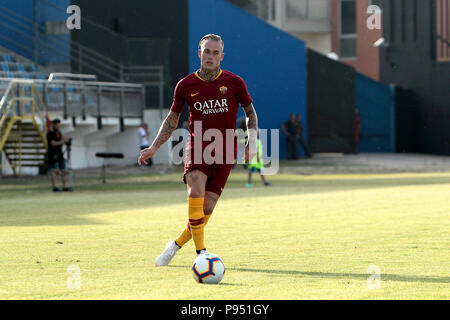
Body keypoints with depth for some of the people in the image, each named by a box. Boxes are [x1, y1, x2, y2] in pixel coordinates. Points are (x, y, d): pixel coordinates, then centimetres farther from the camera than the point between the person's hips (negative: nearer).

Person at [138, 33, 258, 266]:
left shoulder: (234, 82, 1)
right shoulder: (186, 85, 3)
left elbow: (250, 112, 14)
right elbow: (172, 118, 15)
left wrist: (252, 140, 0)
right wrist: (154, 147, 9)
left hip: (224, 152, 0)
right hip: (197, 145, 0)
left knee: (207, 208, -5)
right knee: (196, 192, -26)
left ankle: (176, 245, 18)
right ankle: (201, 252, -22)